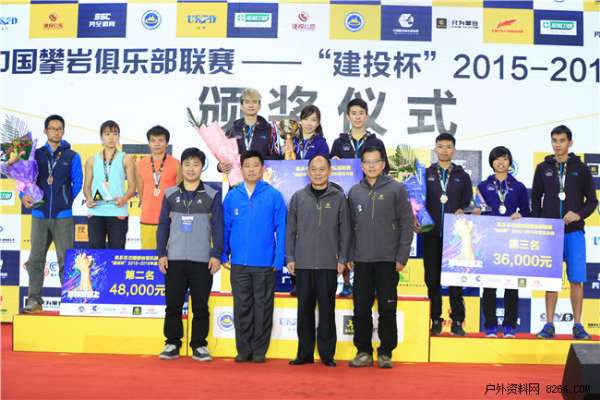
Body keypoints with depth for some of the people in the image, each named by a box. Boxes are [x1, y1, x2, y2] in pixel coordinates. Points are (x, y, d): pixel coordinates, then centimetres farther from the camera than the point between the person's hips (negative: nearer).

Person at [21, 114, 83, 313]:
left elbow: (77, 184, 5)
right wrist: (24, 195, -9)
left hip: (63, 216, -2)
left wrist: (66, 202, 2)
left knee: (66, 260, 0)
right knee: (35, 259, 4)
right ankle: (34, 300, 10)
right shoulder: (36, 155, 10)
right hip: (39, 214, 2)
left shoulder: (72, 156, 5)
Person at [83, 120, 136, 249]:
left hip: (118, 213, -2)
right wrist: (88, 198, -7)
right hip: (95, 213, 2)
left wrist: (124, 198, -16)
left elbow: (132, 186, 3)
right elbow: (87, 186, 14)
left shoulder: (125, 160, 6)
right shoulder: (92, 161, 13)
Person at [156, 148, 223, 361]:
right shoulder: (170, 194, 9)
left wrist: (217, 255, -6)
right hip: (174, 259, 2)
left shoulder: (212, 195, 4)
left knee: (200, 306, 3)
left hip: (202, 260, -1)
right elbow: (163, 226, 10)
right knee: (173, 304, 5)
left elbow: (218, 227, 2)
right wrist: (161, 254, 2)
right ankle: (172, 344, 16)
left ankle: (199, 346, 14)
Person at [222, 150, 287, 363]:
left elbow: (281, 229, -3)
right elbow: (225, 227, 7)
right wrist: (223, 255, 2)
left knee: (263, 307, 6)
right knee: (241, 308, 8)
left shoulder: (273, 196, -3)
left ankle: (259, 351, 18)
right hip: (239, 263, 2)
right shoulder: (232, 196, 4)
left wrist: (279, 258, -9)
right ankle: (243, 350, 19)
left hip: (265, 263, -2)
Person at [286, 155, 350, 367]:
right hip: (303, 263, 2)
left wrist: (342, 259, -2)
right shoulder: (298, 197, 7)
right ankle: (304, 352, 15)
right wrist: (290, 257, 2)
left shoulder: (338, 197, 3)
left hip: (329, 264, -1)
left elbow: (345, 231, 3)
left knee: (327, 310, 3)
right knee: (304, 309, 6)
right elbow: (290, 229, 7)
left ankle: (327, 353, 12)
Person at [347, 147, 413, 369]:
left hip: (388, 259, -3)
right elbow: (350, 226, 12)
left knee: (387, 308, 3)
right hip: (361, 260, 3)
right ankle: (363, 351, 18)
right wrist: (349, 256, 5)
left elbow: (406, 223, -3)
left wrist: (402, 256, -9)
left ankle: (385, 352, 14)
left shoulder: (396, 189, 0)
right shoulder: (354, 192, 10)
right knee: (361, 309, 7)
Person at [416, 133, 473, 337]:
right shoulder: (426, 174, 8)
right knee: (432, 278, 4)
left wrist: (462, 211, -13)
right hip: (431, 234, 0)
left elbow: (468, 203, 7)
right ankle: (435, 320, 14)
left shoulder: (462, 176, 10)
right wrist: (416, 220, -10)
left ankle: (457, 320, 10)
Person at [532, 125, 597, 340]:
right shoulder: (543, 168, 8)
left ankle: (577, 325, 7)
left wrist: (579, 214, -12)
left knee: (576, 279, -2)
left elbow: (592, 200, 6)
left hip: (574, 232, -1)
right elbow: (536, 200, 12)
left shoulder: (581, 169, 5)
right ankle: (549, 325, 8)